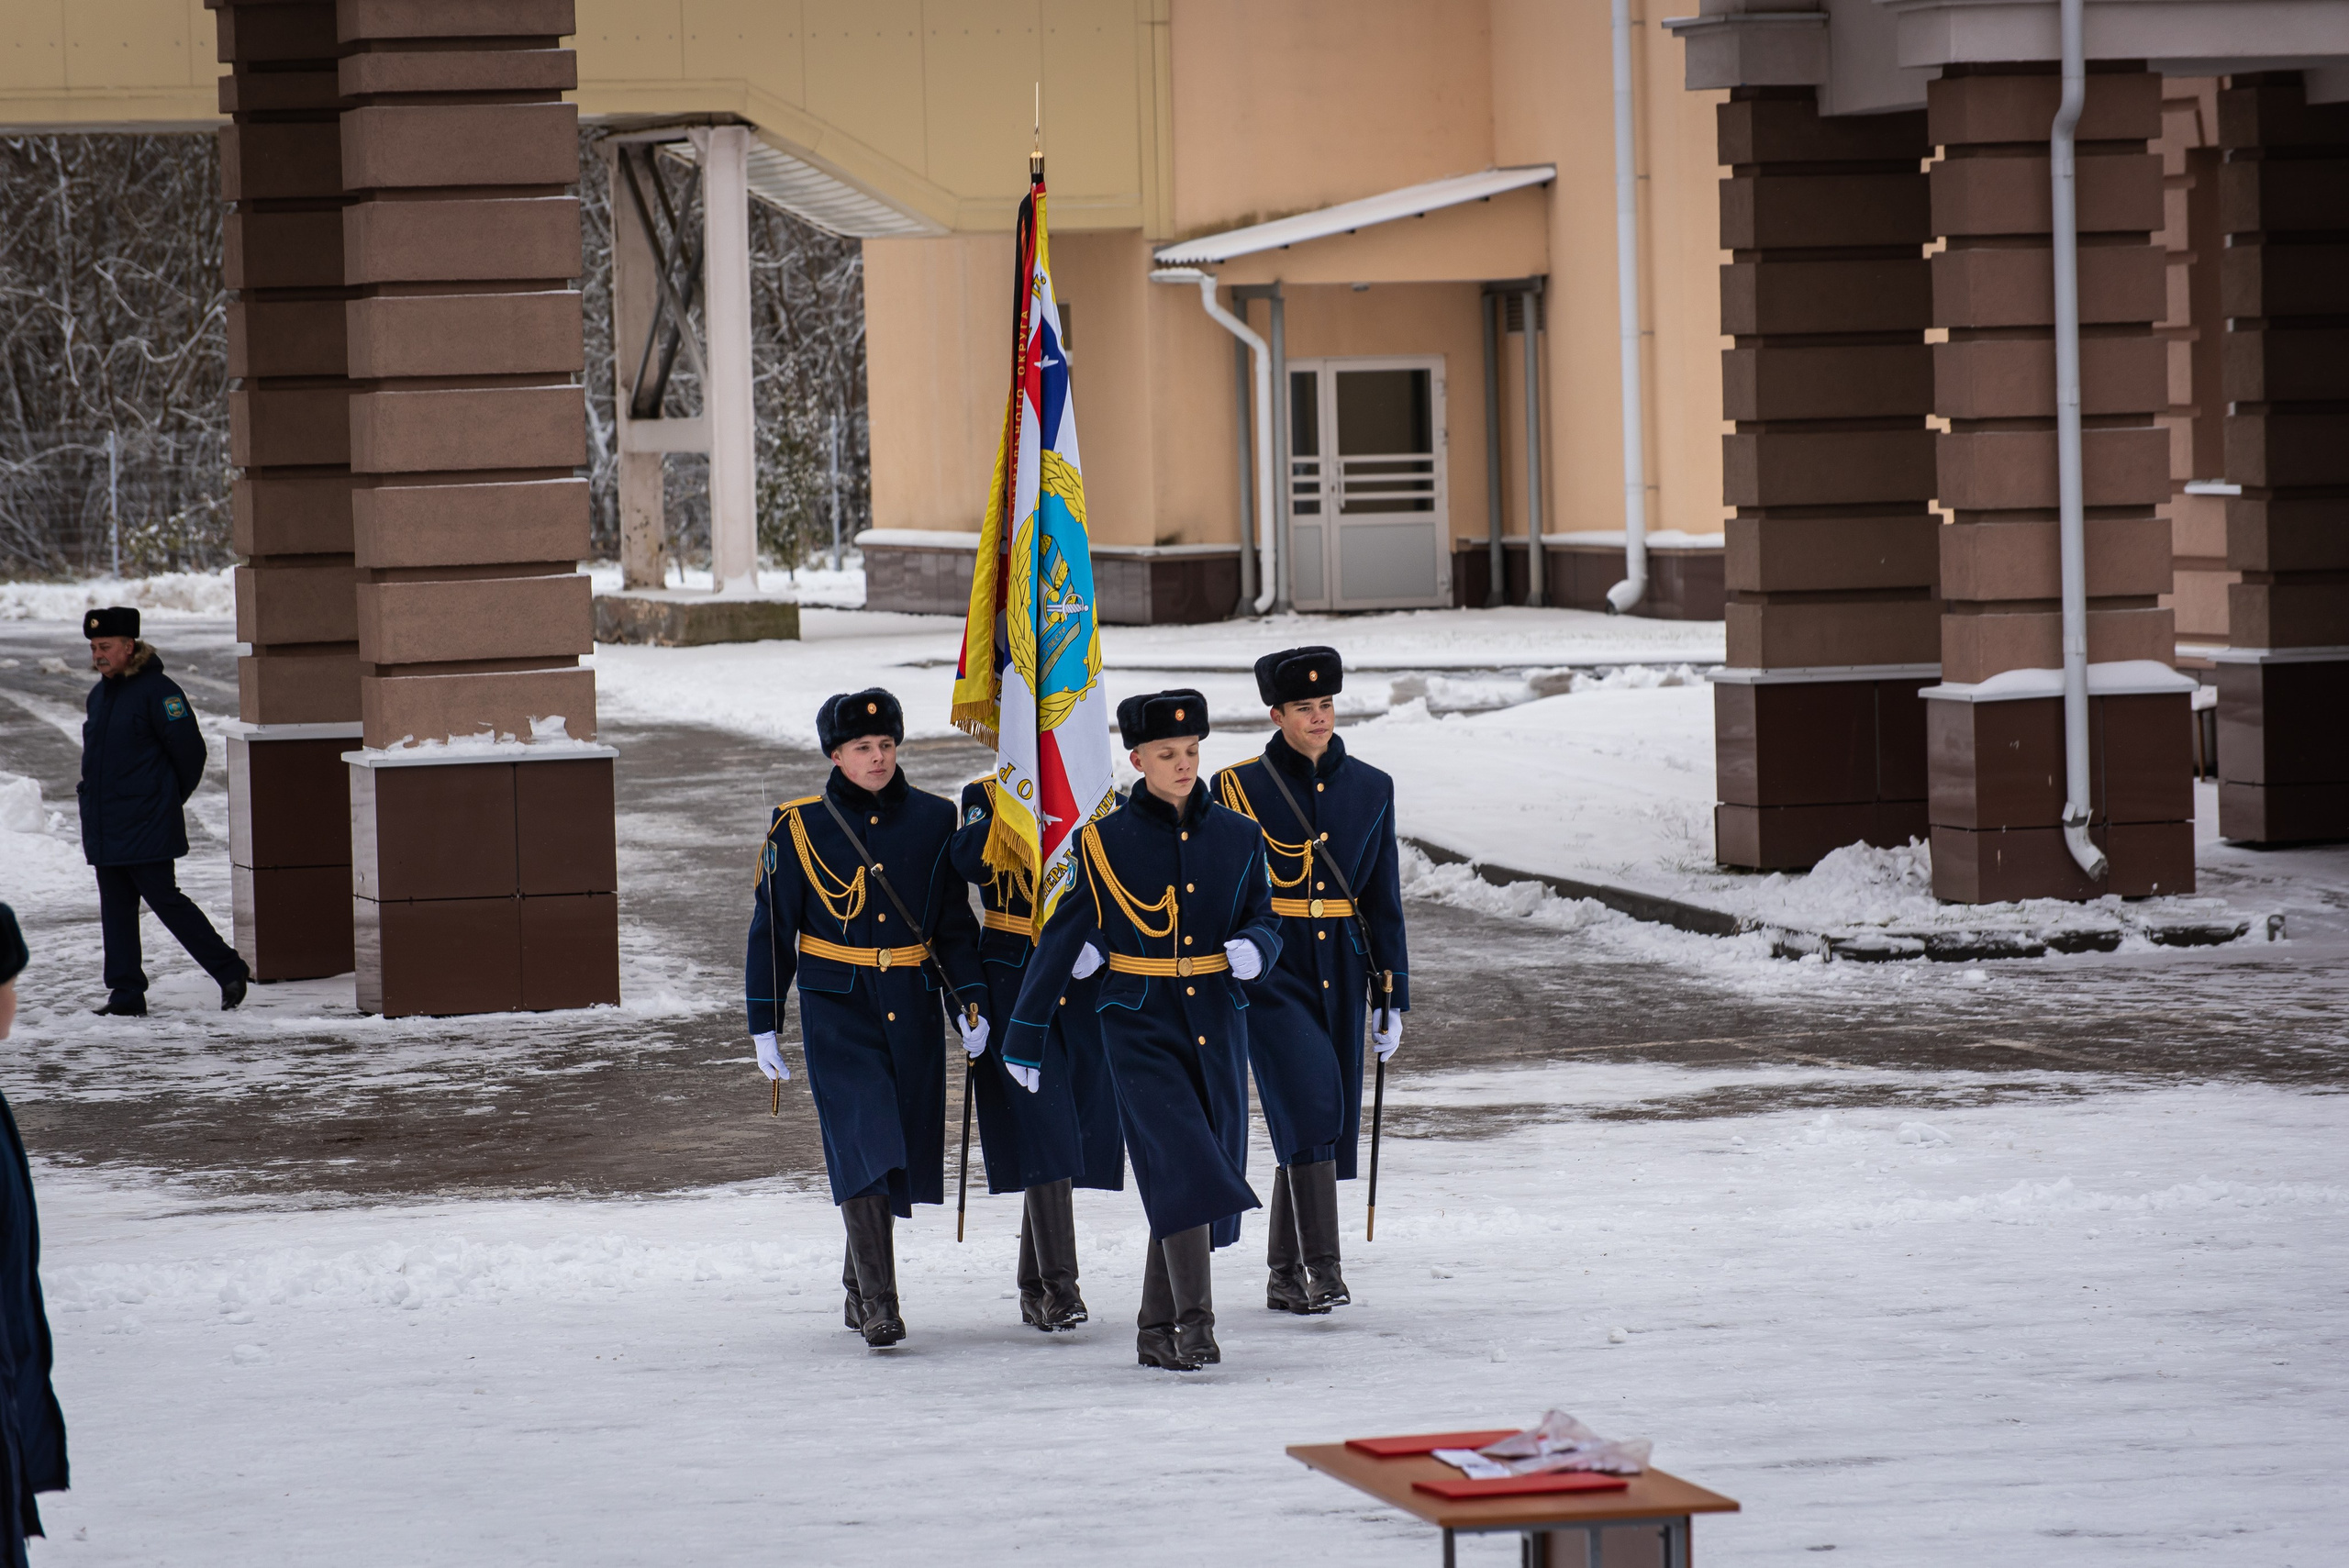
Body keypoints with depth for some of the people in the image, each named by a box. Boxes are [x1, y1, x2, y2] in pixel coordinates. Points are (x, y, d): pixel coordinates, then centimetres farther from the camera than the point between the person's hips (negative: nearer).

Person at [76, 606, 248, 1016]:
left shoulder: (157, 691, -13)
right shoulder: (99, 695, 13)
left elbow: (189, 751, -10)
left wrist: (169, 799, 1)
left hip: (147, 829, -8)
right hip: (103, 829, 8)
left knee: (166, 902, -7)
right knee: (115, 910, 7)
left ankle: (230, 971, 3)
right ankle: (126, 994, 11)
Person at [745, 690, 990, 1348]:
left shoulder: (932, 819, 5)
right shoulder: (799, 826, -2)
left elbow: (955, 923, 11)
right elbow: (771, 929, 4)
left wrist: (970, 1004, 1)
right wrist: (764, 1025, 3)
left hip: (913, 1009, 3)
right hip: (837, 1007, -3)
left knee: (900, 1151, 8)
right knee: (864, 1140, -16)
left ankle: (860, 1284, 28)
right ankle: (877, 1302, -16)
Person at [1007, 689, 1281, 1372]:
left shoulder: (1236, 837, 6)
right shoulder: (1107, 842, -2)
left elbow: (1264, 918, 12)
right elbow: (1064, 939, 3)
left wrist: (1254, 947, -14)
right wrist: (1025, 1033, 7)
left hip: (1218, 1025, 4)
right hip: (1140, 1026, -4)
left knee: (1202, 1178, 6)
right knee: (1180, 1162, -19)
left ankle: (1156, 1330, 18)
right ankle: (1194, 1321, -20)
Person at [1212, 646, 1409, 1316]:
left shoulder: (1370, 788, 8)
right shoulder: (1239, 786, -3)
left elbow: (1383, 898, 11)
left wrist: (1391, 995, 8)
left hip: (1339, 970, 4)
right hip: (1269, 968, -4)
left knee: (1320, 1122, 7)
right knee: (1309, 1100, -20)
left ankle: (1286, 1278, 17)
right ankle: (1320, 1266, -20)